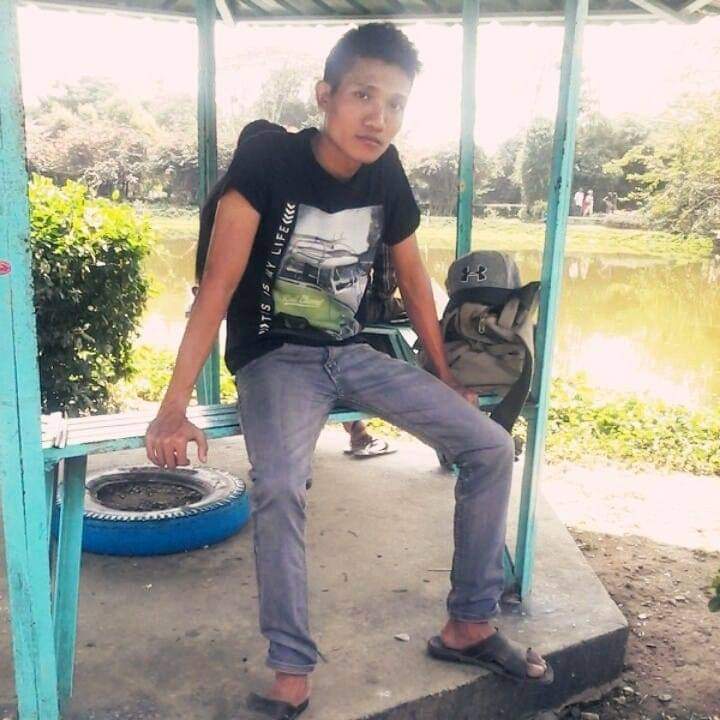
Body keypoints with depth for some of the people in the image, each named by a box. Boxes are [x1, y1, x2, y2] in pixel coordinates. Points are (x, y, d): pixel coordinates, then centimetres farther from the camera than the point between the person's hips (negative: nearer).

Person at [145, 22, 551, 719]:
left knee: (491, 447, -4)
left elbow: (413, 281, 9)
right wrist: (173, 406, -23)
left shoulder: (386, 173, -2)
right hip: (274, 357, -5)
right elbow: (218, 285, -19)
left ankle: (469, 626, 11)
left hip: (351, 353, 5)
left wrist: (445, 377, 15)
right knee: (280, 486, -35)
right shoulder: (268, 160, -16)